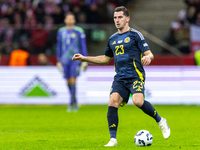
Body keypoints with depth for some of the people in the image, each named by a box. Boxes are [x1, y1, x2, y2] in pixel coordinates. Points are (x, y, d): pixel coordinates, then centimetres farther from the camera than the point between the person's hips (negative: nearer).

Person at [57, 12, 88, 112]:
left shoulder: (79, 32, -2)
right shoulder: (61, 32, 10)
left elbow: (83, 46, 0)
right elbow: (59, 47, 17)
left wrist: (85, 61, -3)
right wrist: (59, 61, 16)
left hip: (75, 60, -4)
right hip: (65, 60, 4)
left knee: (73, 80, -13)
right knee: (68, 82, 5)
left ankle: (72, 103, -10)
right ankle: (75, 102, 18)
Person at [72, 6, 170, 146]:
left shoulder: (135, 35, 0)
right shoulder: (113, 39, 18)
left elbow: (149, 54, -5)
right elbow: (105, 59, 31)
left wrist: (148, 57, -30)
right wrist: (84, 58, 26)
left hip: (135, 76, -5)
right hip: (120, 78, 5)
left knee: (138, 101, -28)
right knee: (113, 102, -16)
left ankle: (160, 120, -3)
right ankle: (113, 139, -12)